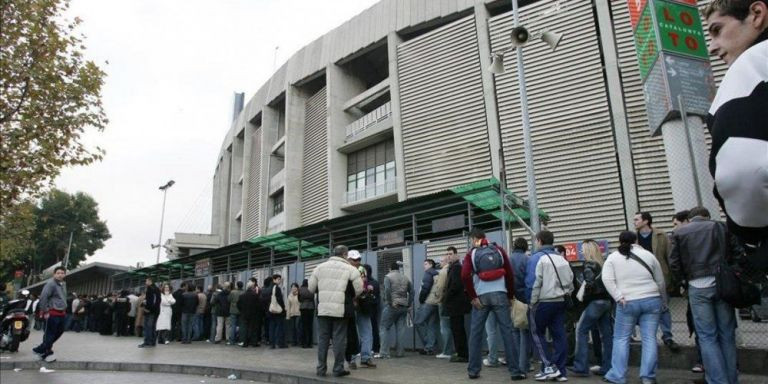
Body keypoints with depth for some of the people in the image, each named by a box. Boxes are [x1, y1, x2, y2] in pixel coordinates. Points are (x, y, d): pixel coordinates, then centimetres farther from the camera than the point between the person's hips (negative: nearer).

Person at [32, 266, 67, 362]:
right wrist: (45, 311, -17)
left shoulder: (63, 284, 15)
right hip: (53, 313, -9)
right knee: (50, 334, 0)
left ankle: (40, 349, 29)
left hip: (62, 313, 9)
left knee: (59, 332, 15)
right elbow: (43, 297, -19)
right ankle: (47, 353, 14)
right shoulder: (51, 284, -13)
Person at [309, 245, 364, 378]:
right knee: (339, 339, 4)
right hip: (340, 309, -3)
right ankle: (338, 369, 8)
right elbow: (359, 289, -1)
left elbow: (311, 288, 10)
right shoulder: (350, 268, 0)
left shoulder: (320, 267, 9)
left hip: (323, 308, 3)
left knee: (323, 339, 10)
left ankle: (321, 368, 14)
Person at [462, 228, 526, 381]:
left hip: (481, 296, -1)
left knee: (475, 333, 8)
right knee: (507, 331, 3)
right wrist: (511, 296, 12)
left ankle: (473, 370, 12)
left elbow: (465, 276, -10)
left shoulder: (472, 253, 4)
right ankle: (515, 371, 3)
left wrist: (473, 297, -5)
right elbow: (510, 274, 5)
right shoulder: (499, 250, 10)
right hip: (500, 294, 1)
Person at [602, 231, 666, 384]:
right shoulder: (648, 255, 9)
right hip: (651, 300, 2)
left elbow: (607, 279, -11)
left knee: (621, 338, 7)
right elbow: (660, 281, 13)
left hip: (627, 303, -2)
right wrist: (663, 300, 24)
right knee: (649, 338, 6)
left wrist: (618, 297, -8)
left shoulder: (612, 257, 4)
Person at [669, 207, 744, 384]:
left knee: (707, 337, 2)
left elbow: (674, 263, 2)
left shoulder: (679, 232, 6)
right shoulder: (721, 227, 9)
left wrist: (682, 280, 16)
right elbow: (737, 253, 5)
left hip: (697, 287, -1)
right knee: (727, 335, 10)